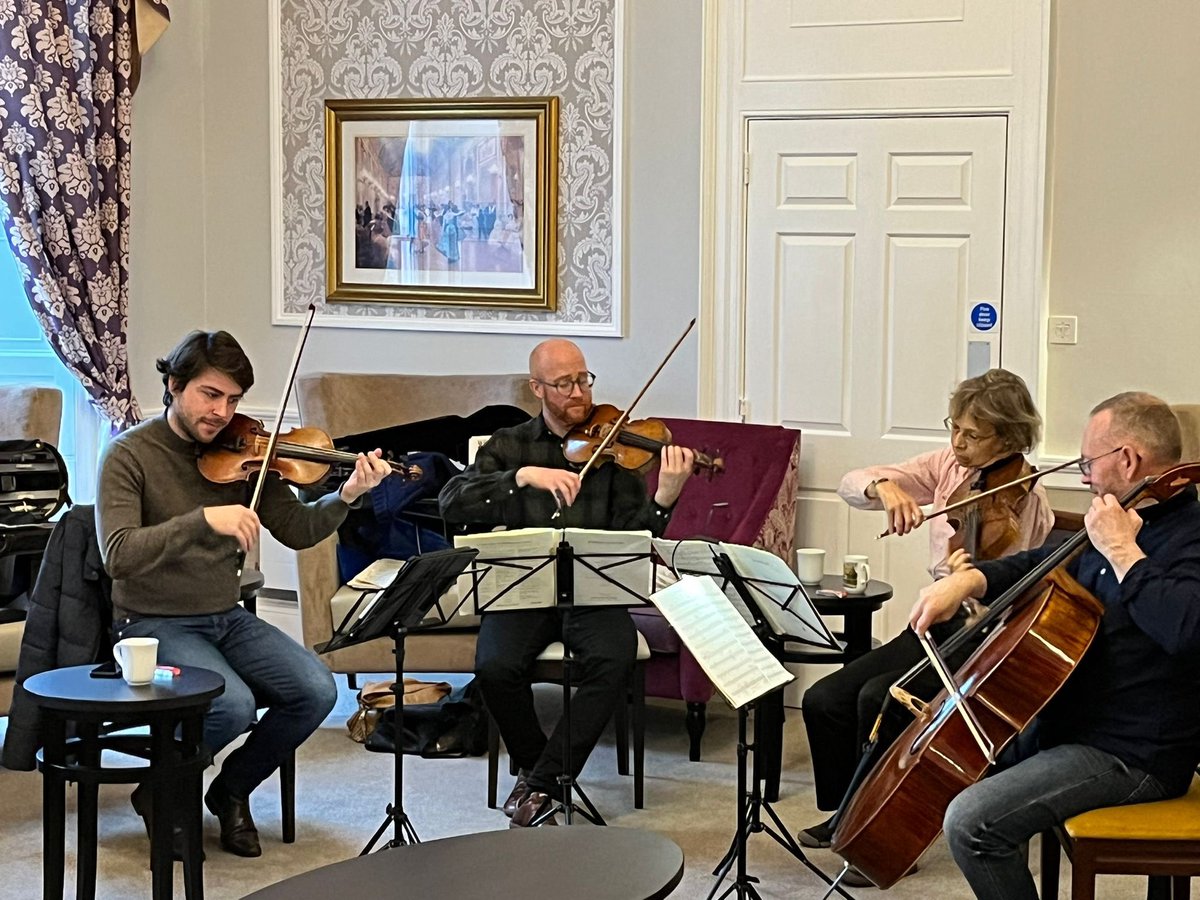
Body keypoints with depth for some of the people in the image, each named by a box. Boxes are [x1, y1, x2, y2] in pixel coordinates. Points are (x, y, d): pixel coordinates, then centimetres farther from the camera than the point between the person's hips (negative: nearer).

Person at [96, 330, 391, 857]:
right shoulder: (130, 454, -12)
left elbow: (296, 531, 3)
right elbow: (118, 556, -25)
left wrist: (346, 497, -16)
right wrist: (204, 520, -35)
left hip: (226, 618, 6)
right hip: (153, 625, -5)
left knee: (316, 691, -15)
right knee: (234, 705, -30)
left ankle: (231, 791, 10)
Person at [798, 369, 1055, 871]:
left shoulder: (1023, 497, -13)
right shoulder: (947, 467, 4)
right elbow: (850, 486, -1)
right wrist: (885, 487, -23)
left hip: (985, 638, -7)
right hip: (936, 624, 7)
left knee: (880, 698, -28)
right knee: (823, 701, -6)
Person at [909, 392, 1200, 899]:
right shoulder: (1125, 524, 12)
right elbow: (1042, 567, 25)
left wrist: (1123, 552, -30)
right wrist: (970, 581, 7)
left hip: (1131, 756, -11)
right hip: (1079, 722, 11)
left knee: (972, 822, -24)